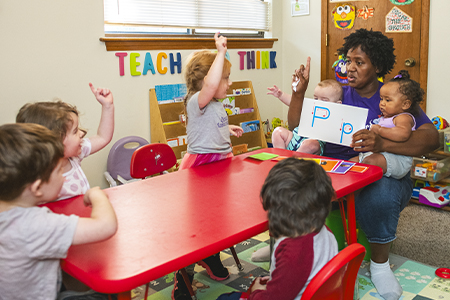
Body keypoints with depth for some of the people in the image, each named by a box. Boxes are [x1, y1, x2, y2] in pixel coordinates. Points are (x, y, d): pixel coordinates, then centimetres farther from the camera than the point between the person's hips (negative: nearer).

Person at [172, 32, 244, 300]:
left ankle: (211, 256, 46)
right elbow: (209, 85, -42)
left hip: (222, 162, 9)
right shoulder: (196, 102, -18)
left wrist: (228, 129, 16)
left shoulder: (217, 104, 12)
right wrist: (220, 52, -34)